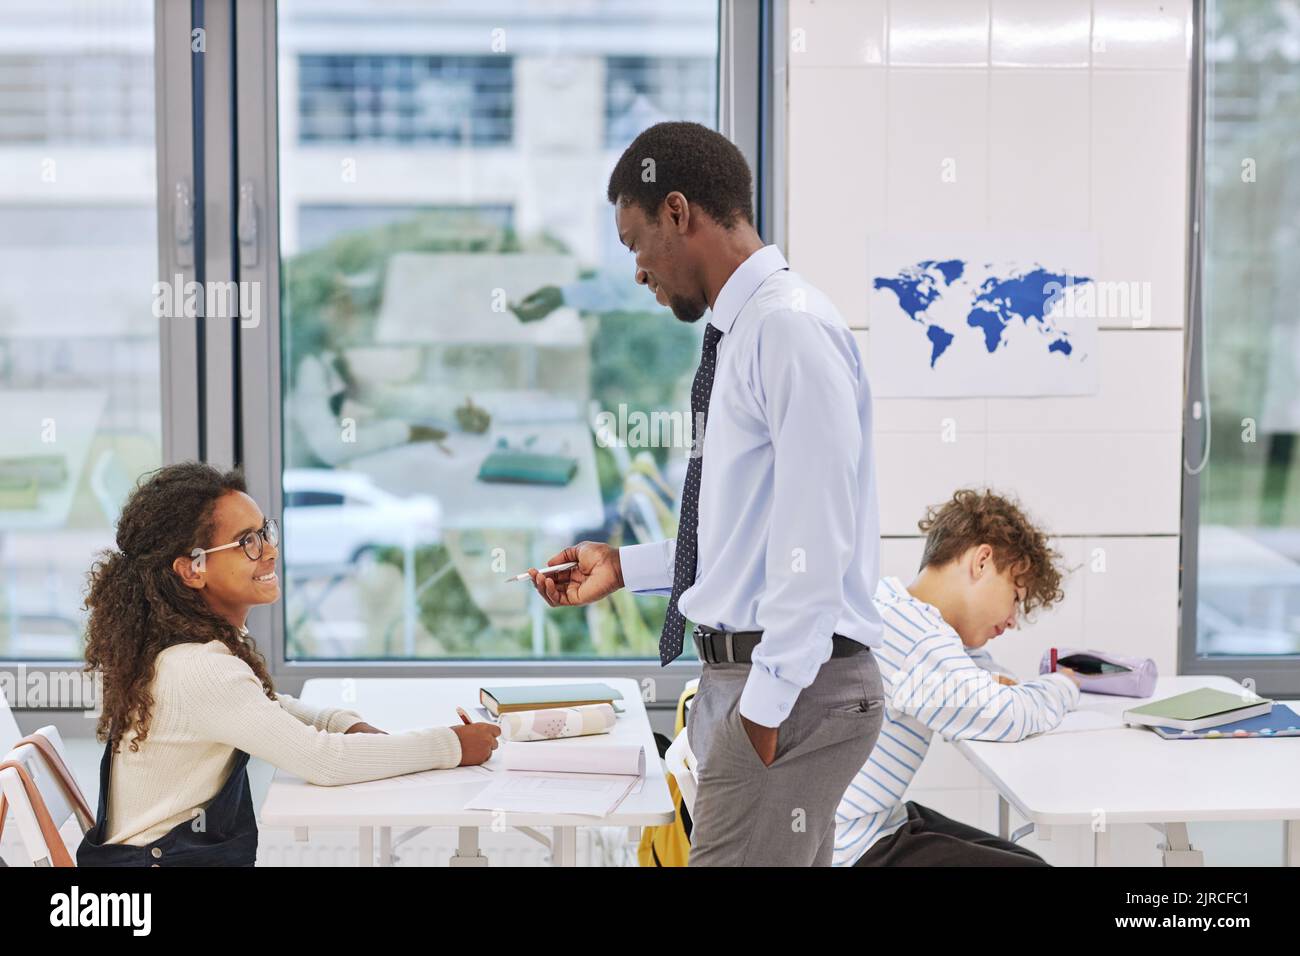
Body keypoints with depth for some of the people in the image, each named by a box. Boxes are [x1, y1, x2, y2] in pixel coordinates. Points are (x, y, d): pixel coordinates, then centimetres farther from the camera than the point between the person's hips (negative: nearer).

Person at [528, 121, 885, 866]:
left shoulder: (791, 327, -15)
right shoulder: (741, 333, 15)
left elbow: (812, 538, -20)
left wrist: (769, 700, -21)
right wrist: (626, 568, 19)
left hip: (791, 686, -10)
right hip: (748, 673, 10)